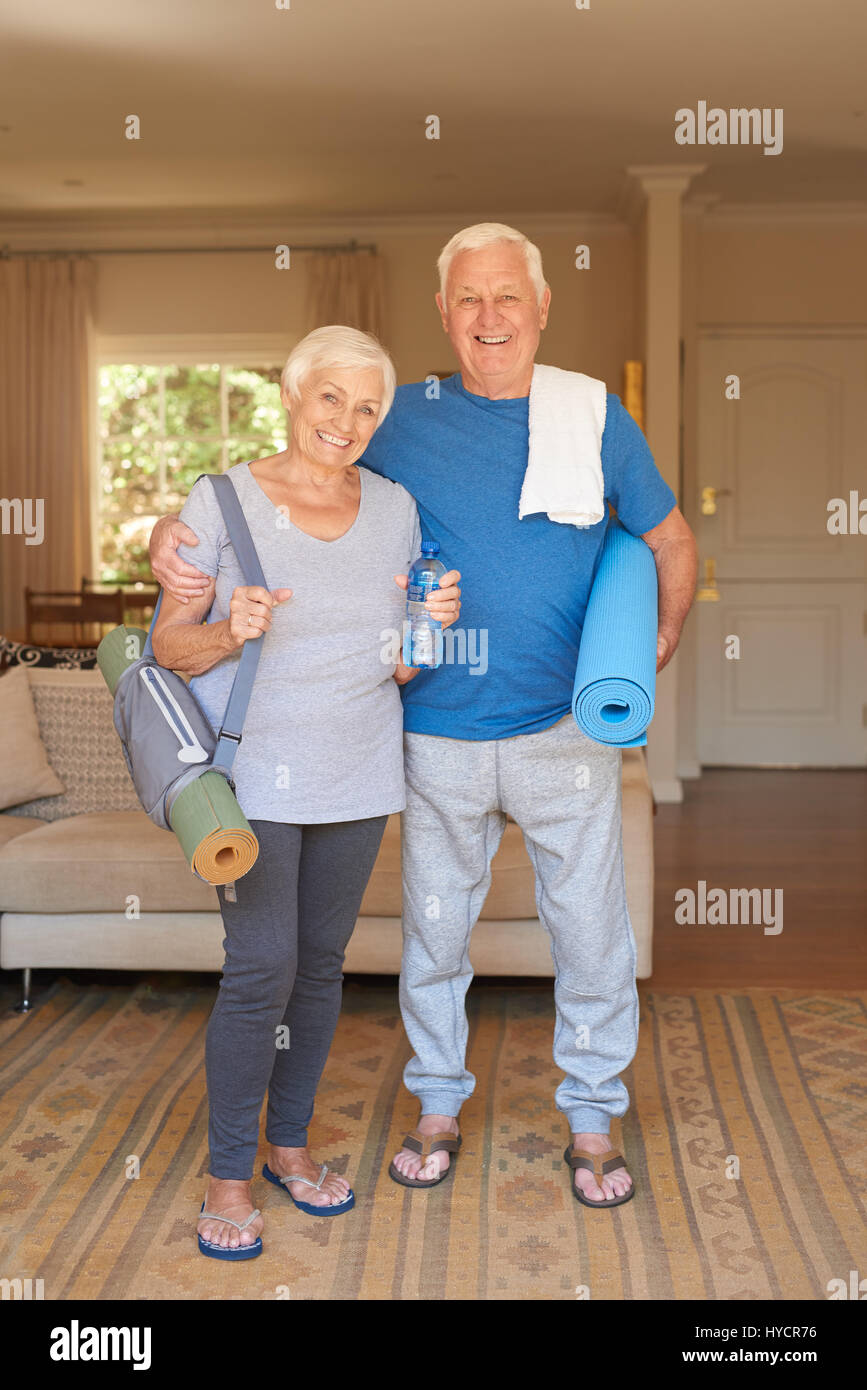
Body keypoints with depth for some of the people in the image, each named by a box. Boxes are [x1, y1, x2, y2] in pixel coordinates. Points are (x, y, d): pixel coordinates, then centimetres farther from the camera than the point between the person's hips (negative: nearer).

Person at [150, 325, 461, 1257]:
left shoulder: (395, 509, 4)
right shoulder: (222, 502, -7)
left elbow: (398, 665, 8)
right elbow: (169, 648, -4)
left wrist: (433, 624, -12)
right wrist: (231, 631, -24)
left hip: (356, 770, 4)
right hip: (253, 770, -4)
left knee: (321, 962, 11)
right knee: (261, 968, -8)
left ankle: (289, 1144, 29)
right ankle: (229, 1174, 11)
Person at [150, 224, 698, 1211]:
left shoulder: (596, 418, 1)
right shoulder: (404, 419, -1)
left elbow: (671, 544, 12)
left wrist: (652, 653, -1)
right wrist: (173, 529, -15)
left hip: (567, 732, 0)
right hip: (439, 736, 0)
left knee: (591, 932, 7)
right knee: (433, 933, 13)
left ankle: (591, 1125, 28)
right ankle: (438, 1109, 35)